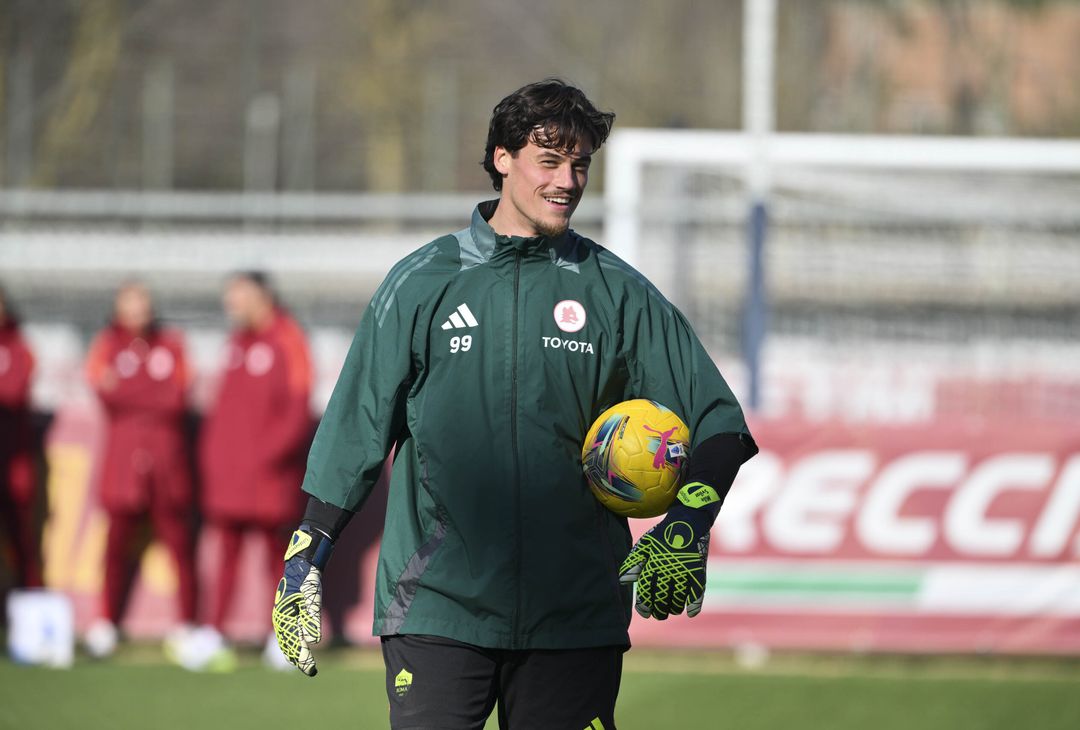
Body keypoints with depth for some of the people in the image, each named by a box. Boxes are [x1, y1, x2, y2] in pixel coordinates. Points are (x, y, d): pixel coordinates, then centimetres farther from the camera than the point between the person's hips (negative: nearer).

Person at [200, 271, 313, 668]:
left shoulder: (287, 340, -7)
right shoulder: (237, 339, 15)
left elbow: (299, 407, -12)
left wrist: (271, 451, -18)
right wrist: (209, 448, 9)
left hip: (266, 471, -6)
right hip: (228, 471, 6)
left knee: (275, 549, 3)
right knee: (227, 550, 3)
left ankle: (280, 637, 10)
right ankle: (215, 632, 0)